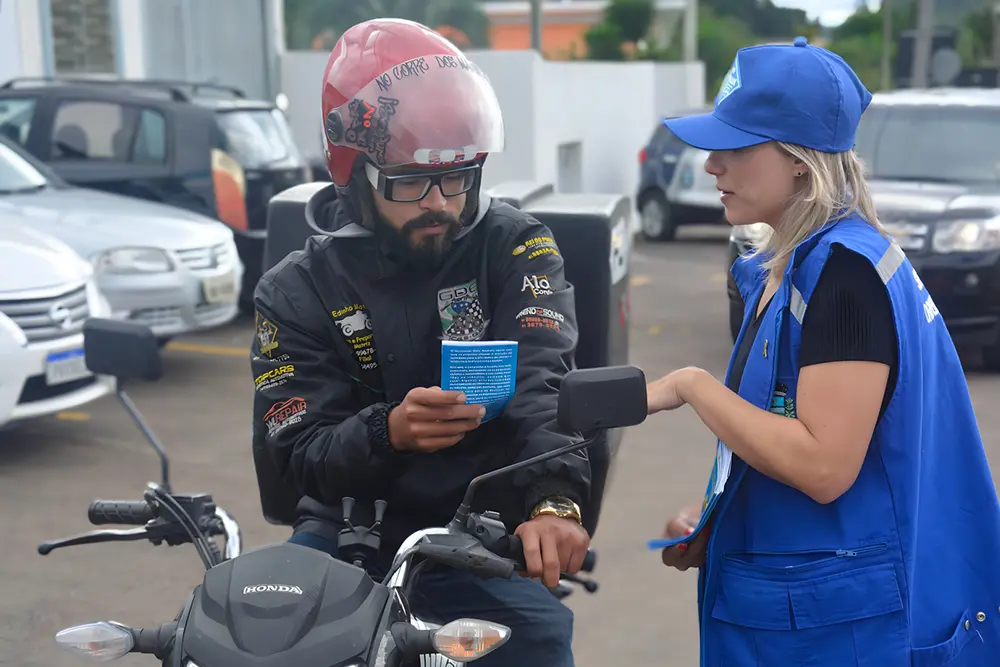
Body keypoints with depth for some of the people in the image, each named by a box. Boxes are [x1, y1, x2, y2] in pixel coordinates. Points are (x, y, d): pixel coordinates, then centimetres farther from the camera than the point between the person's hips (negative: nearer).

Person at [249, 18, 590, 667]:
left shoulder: (514, 246, -1)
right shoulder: (297, 289, 2)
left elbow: (540, 378, -17)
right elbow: (294, 453, -6)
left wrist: (555, 499, -36)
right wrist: (387, 432, -28)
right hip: (348, 528, 1)